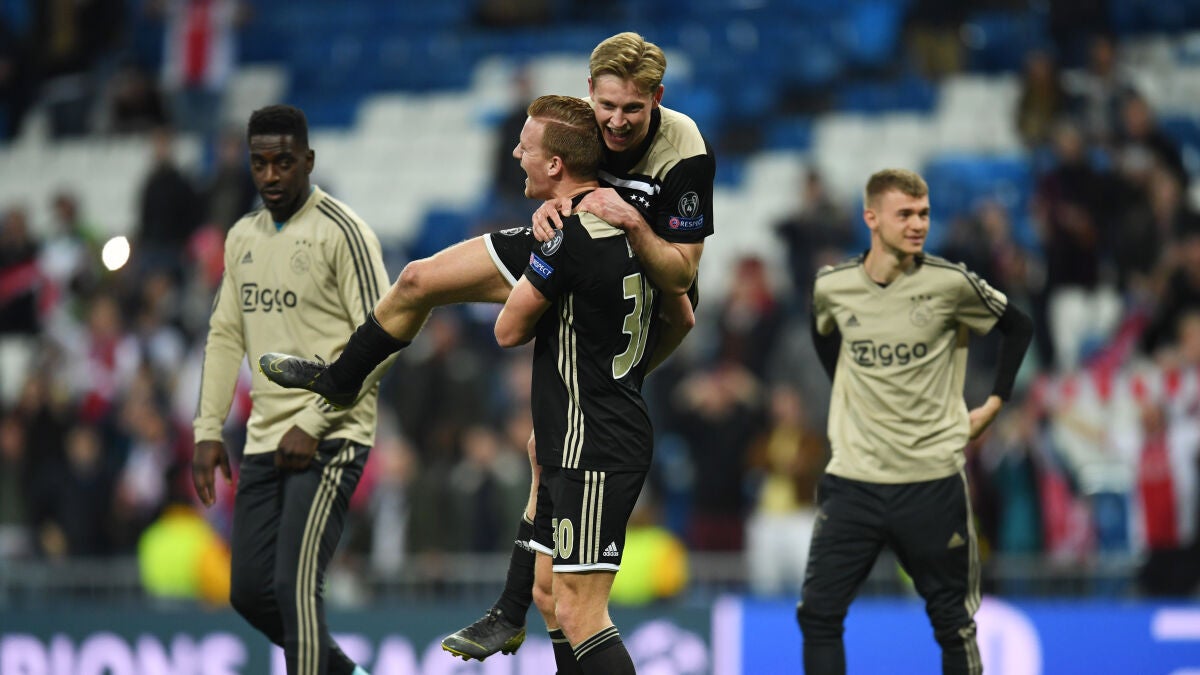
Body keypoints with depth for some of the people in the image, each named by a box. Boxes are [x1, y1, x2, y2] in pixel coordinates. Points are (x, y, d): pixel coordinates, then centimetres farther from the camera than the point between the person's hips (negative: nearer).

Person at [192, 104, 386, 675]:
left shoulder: (343, 233, -8)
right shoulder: (243, 237, 14)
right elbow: (226, 336, 19)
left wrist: (312, 425, -17)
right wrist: (208, 431, 9)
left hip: (329, 438, -7)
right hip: (264, 439, 7)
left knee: (295, 585, -18)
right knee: (250, 591, 8)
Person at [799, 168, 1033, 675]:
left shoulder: (950, 284, -8)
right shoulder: (832, 287, -1)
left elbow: (1018, 328, 8)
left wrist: (994, 403, 5)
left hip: (932, 479, -2)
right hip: (853, 477, 2)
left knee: (953, 622, 7)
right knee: (818, 613, -5)